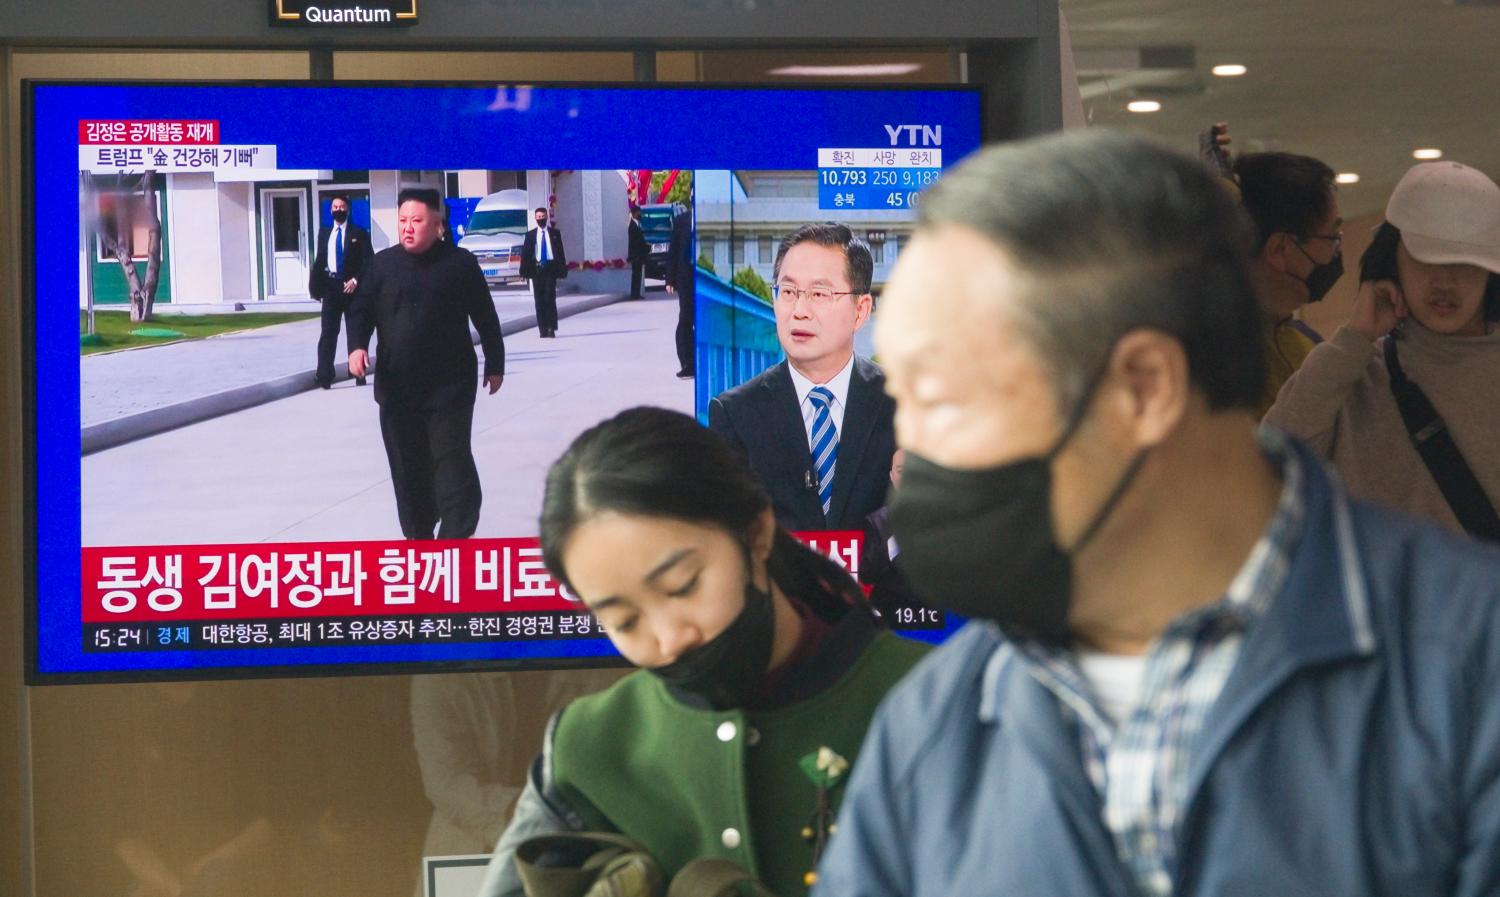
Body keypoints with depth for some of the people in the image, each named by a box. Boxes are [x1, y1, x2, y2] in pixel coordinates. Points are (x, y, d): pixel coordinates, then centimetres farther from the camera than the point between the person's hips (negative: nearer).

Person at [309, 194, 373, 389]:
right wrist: (315, 287, 3)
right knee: (328, 332, -4)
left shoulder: (359, 233, 2)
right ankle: (324, 376, -9)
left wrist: (356, 280, -16)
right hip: (331, 286, 2)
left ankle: (358, 373, 12)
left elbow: (368, 260, -4)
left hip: (351, 286, -2)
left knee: (355, 332, 6)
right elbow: (319, 261, 11)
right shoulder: (324, 233, 13)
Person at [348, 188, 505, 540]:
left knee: (451, 459, -8)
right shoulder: (383, 263, 6)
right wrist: (358, 345, -12)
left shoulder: (460, 263, -2)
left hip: (449, 384, -4)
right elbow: (363, 309, 7)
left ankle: (457, 536, -6)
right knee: (407, 465, 8)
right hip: (396, 385, 4)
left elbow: (485, 317, 4)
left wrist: (494, 364, 6)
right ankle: (417, 536, 19)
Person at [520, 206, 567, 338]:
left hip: (550, 269, -1)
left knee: (550, 298, -8)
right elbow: (525, 253, 7)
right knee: (539, 300, 0)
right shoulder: (530, 234, 9)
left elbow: (560, 252, 8)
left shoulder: (555, 233, 9)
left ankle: (551, 329, -6)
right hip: (536, 268, 1)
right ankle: (543, 330, 2)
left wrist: (561, 271, 1)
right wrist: (525, 271, -3)